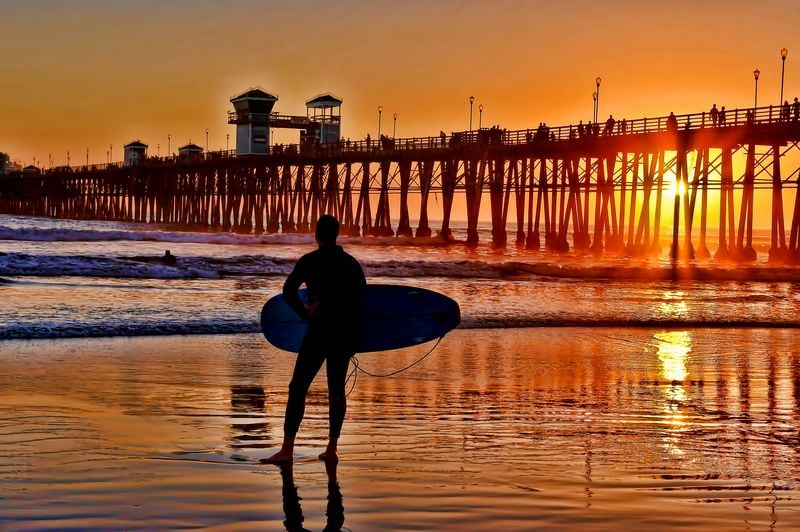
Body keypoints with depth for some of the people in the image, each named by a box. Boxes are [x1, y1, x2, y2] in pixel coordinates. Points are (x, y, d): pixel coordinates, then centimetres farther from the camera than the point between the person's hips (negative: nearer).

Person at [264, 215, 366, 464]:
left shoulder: (309, 261, -2)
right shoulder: (352, 263, 10)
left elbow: (288, 291, -12)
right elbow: (361, 299, 10)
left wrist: (305, 313, -1)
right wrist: (355, 338, 15)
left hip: (319, 331, -4)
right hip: (346, 333, 4)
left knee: (298, 387, -3)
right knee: (336, 389, 11)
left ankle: (287, 449, -10)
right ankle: (331, 448, 10)